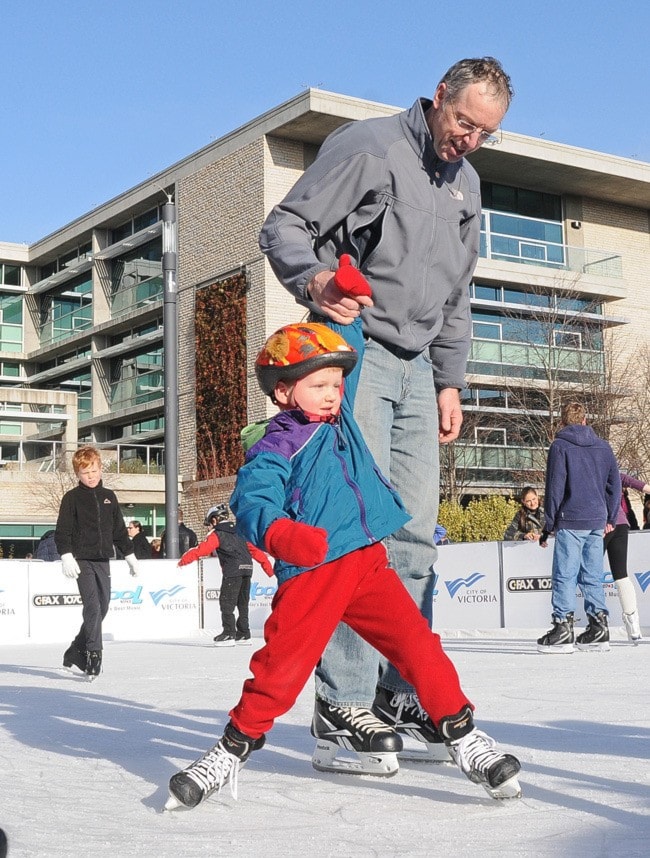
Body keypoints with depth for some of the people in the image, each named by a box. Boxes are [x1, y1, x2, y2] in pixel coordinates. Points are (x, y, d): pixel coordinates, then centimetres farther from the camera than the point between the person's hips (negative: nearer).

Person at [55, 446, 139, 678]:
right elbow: (62, 531, -6)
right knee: (92, 607, -16)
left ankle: (75, 652, 21)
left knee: (102, 608, 6)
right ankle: (93, 656, -14)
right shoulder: (72, 498, -1)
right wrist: (66, 556, -19)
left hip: (103, 561, 5)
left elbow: (119, 530, 19)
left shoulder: (109, 497, 13)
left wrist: (130, 556, 19)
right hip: (82, 560, -5)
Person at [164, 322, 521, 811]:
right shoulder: (276, 449, -3)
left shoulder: (342, 418, 17)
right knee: (283, 666, -7)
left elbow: (347, 359, 33)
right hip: (310, 574, -5)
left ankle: (463, 736, 5)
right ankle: (234, 748, 12)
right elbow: (251, 500, -18)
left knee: (419, 644, -4)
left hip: (368, 564, 5)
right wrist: (282, 534, -35)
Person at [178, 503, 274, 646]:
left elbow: (202, 549, -8)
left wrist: (184, 560, -3)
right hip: (247, 569, 7)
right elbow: (255, 550, 21)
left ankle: (229, 634, -6)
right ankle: (244, 634, 19)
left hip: (233, 571, -7)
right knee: (242, 603, 15)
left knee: (226, 602, -2)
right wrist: (268, 567, 23)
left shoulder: (217, 534, 2)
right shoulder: (239, 532, 22)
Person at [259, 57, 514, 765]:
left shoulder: (466, 183, 20)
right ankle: (344, 704, -8)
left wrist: (449, 380, 18)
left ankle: (401, 693, 14)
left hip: (416, 368, 8)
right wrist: (315, 278, -29)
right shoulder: (368, 146, -4)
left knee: (415, 532, 5)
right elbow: (284, 227, -8)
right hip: (355, 353, -7)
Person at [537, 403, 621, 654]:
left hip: (570, 522, -5)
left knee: (564, 575, -4)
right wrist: (610, 518, 19)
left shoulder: (560, 446, -3)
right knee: (593, 577, 9)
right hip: (597, 523, 5)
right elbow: (615, 483, 13)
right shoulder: (603, 446, 12)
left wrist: (549, 524, -1)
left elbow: (555, 487, -6)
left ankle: (563, 628, -9)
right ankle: (598, 629, 7)